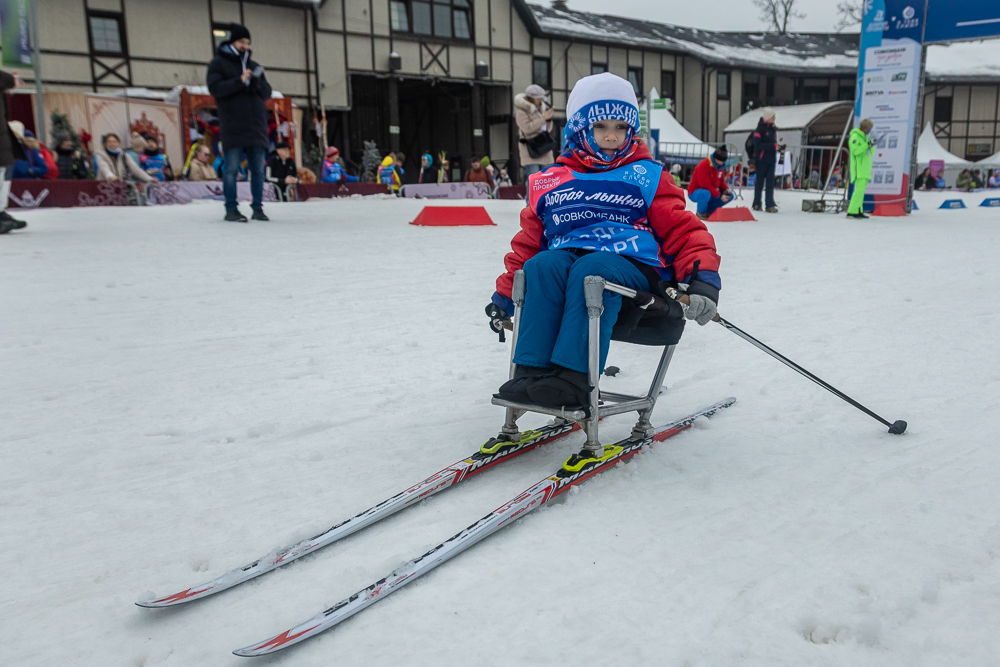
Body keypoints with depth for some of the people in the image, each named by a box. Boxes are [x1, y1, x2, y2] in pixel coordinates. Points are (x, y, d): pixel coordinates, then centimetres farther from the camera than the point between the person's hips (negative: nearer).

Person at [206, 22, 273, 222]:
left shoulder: (253, 65, 21)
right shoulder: (218, 63, 7)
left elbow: (267, 93, 13)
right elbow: (215, 88, -7)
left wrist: (257, 84, -8)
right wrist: (239, 81, -15)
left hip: (256, 125, 5)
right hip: (233, 125, -5)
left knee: (258, 169, 4)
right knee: (232, 167, -6)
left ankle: (258, 208, 10)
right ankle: (231, 209, -1)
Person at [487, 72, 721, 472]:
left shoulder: (647, 177, 15)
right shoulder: (551, 182, 20)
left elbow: (683, 230, 9)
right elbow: (528, 241, 24)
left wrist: (703, 275, -9)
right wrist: (505, 292, 18)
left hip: (633, 265, -2)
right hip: (567, 257, 3)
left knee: (592, 268, -35)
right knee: (543, 265, -30)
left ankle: (573, 377, -43)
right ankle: (531, 370, -34)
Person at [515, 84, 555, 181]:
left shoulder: (542, 108, 18)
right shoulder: (522, 111, -5)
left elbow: (548, 129, 19)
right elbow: (527, 128, -17)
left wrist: (549, 119, -1)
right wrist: (542, 118, -15)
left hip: (543, 146, 7)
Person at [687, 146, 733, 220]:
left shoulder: (720, 166, 3)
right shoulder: (704, 165, -22)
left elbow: (721, 181, 12)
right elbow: (705, 185, -27)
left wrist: (726, 189, -12)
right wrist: (719, 195, -27)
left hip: (711, 192, 8)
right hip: (695, 192, -8)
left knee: (730, 196, -5)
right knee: (706, 194, -42)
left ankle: (708, 211, 5)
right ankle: (701, 213, -12)